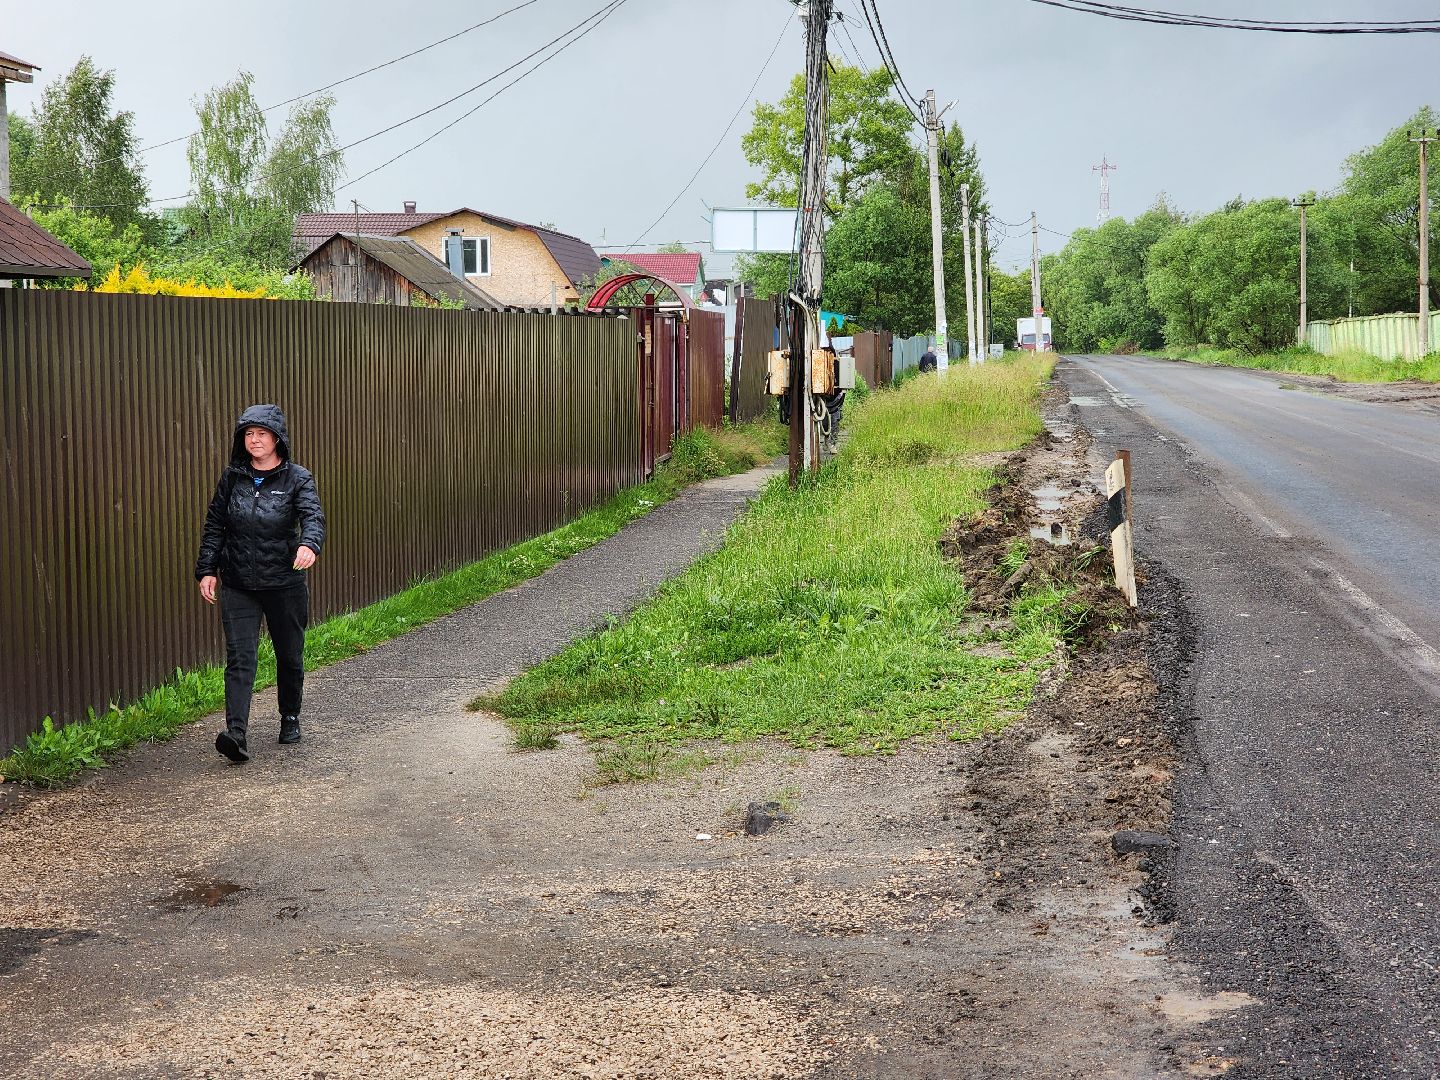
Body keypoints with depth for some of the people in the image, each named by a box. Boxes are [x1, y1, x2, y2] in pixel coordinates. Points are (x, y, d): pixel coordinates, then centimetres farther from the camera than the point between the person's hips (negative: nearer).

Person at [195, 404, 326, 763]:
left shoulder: (297, 479, -3)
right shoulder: (232, 477, 5)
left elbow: (313, 516, -20)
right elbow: (214, 525, 11)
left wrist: (309, 545, -41)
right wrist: (207, 570, 4)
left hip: (285, 584, -1)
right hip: (238, 585, 1)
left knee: (289, 655, 13)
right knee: (239, 658, -10)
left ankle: (290, 718, 34)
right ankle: (236, 733, -19)